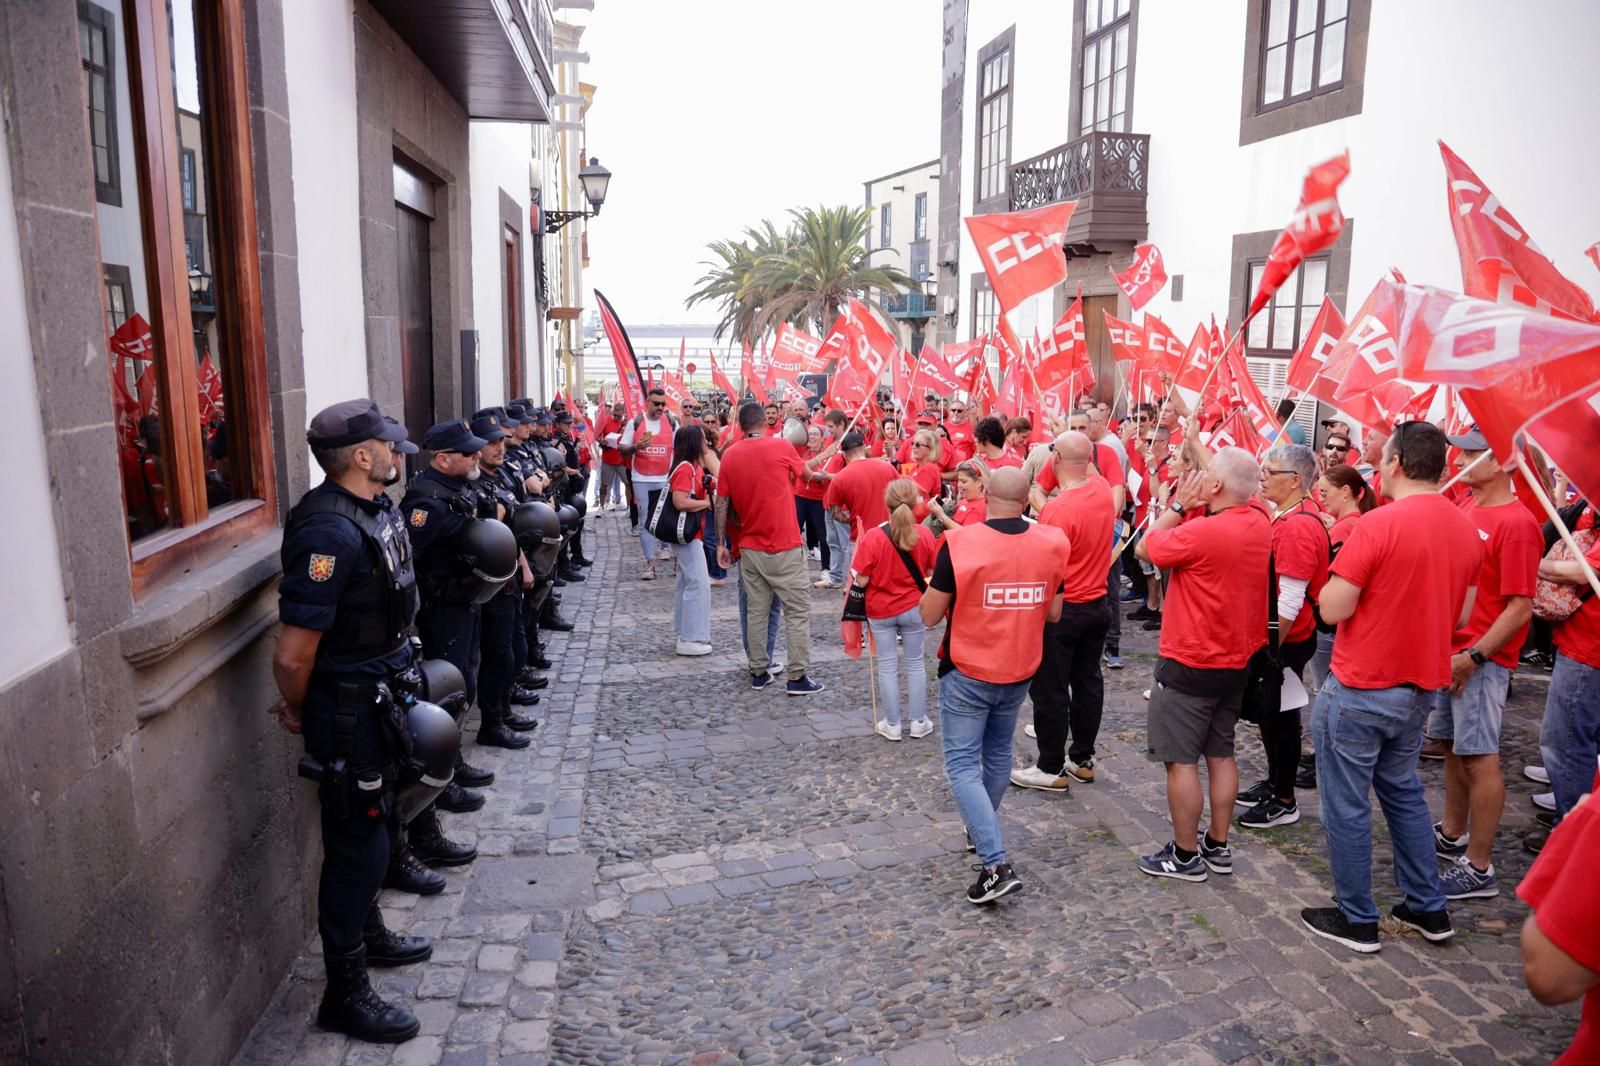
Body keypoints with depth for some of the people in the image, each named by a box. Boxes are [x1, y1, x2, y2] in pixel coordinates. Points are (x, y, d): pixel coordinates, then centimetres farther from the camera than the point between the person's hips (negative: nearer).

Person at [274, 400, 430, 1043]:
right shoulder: (332, 531, -28)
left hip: (380, 697, 9)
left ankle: (368, 934, 45)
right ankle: (345, 995, 20)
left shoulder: (377, 509, 3)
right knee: (357, 843, 4)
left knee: (368, 832, 24)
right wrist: (300, 714, -9)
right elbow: (293, 654, -27)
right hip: (349, 711, -9)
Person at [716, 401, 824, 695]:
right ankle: (797, 677, 1)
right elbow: (803, 473, 12)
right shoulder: (782, 446, -6)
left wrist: (721, 543, 11)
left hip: (749, 547, 4)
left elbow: (721, 503, 3)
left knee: (757, 611, 13)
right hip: (784, 548, -4)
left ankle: (758, 673, 18)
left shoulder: (730, 455, 1)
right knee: (798, 611, 2)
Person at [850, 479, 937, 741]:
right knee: (915, 663, 15)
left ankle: (892, 724, 19)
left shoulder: (872, 537, -21)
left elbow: (861, 581, -18)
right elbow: (931, 571, 0)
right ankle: (919, 722, 23)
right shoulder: (924, 535, -14)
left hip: (880, 610, -1)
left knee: (887, 665, 11)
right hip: (914, 608, 1)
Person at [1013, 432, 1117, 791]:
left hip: (1061, 610, -8)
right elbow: (1090, 471, 22)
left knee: (1050, 690, 4)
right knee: (1088, 682, 16)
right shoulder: (1104, 492, -3)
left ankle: (1051, 769, 13)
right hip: (1098, 605, 8)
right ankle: (1083, 760, 27)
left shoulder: (1057, 510, -24)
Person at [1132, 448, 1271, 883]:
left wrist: (1178, 505, -7)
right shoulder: (1259, 522, -1)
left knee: (1181, 760, 3)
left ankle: (1185, 855, 12)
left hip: (1190, 666, -8)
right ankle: (1218, 846, 28)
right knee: (1221, 754, 17)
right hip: (1235, 661, 8)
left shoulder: (1203, 532, -25)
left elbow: (1145, 548, -11)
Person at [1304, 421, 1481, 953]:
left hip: (1361, 689, -7)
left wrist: (1344, 571, -1)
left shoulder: (1379, 524, -21)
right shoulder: (1466, 530, 3)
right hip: (1421, 687, 7)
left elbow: (1331, 610, -18)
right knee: (1403, 791, 24)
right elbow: (1460, 616, 12)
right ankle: (1428, 908, 32)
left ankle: (1357, 920, 18)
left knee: (1347, 804, 6)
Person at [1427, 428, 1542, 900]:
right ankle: (1451, 834, 34)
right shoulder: (1464, 507, 7)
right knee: (1451, 745, 18)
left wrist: (1474, 656, -18)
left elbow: (1521, 608, -17)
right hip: (1447, 649, 8)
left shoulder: (1516, 523, -16)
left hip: (1482, 659, -8)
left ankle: (1479, 869, 7)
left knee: (1479, 758, -2)